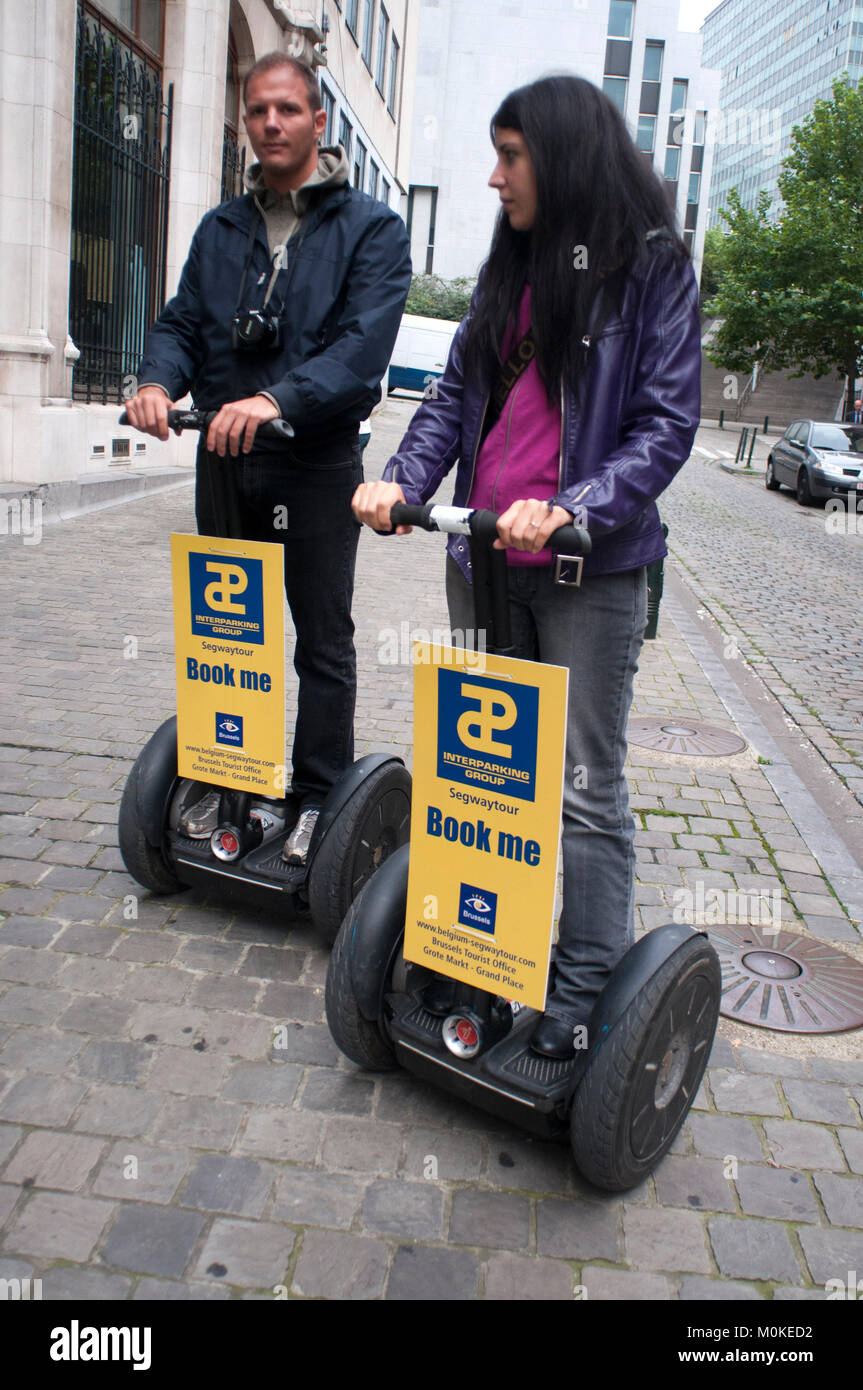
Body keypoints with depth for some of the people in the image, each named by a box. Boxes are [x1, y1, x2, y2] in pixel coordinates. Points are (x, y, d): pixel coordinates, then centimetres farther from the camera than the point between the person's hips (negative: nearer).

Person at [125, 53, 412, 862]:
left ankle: (318, 797, 15)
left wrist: (278, 400, -32)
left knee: (323, 642, 4)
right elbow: (182, 322, 9)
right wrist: (157, 378, -15)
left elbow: (363, 342, -17)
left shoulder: (371, 228, -2)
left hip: (317, 467, -5)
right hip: (223, 459, 5)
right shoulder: (219, 229, 14)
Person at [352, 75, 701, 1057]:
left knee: (585, 785, -1)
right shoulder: (508, 267, 15)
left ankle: (588, 987, 11)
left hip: (590, 570, -6)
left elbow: (666, 423, -9)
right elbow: (456, 393, 12)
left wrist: (569, 509, -24)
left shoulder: (652, 266, -3)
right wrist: (405, 479, -7)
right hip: (483, 553, 6)